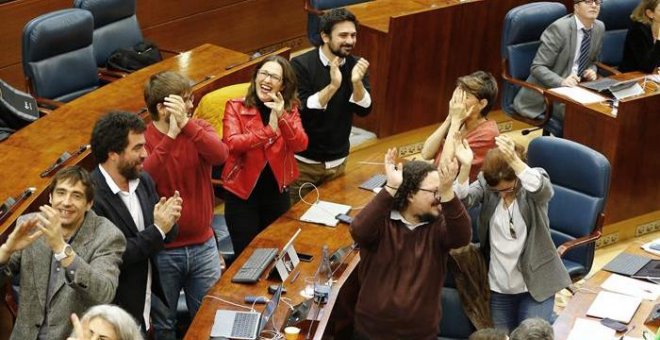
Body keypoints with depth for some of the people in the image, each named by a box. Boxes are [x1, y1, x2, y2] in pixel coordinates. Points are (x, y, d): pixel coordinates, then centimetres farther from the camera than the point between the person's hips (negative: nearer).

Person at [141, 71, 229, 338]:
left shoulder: (199, 128, -1)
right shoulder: (143, 140, -10)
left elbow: (220, 155, -22)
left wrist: (186, 125, -32)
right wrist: (170, 136, -30)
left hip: (203, 246, 3)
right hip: (162, 250, -3)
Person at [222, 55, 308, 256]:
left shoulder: (290, 109, 1)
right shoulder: (236, 107, -8)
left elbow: (300, 145, -13)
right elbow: (232, 143, -23)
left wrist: (282, 117, -27)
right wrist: (268, 130, -31)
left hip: (277, 192, 3)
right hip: (242, 193, -3)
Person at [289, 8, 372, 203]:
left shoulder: (355, 65, -2)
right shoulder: (301, 65, -16)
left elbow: (364, 110, -8)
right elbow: (299, 110, -23)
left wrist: (357, 82, -26)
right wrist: (333, 86, -32)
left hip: (337, 162, 4)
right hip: (303, 161, -4)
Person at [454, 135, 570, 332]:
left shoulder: (535, 178, -12)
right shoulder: (485, 183, -6)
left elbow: (543, 190, -35)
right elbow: (461, 201, -23)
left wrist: (514, 161, -53)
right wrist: (465, 167, -41)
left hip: (535, 283, -3)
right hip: (498, 286, 3)